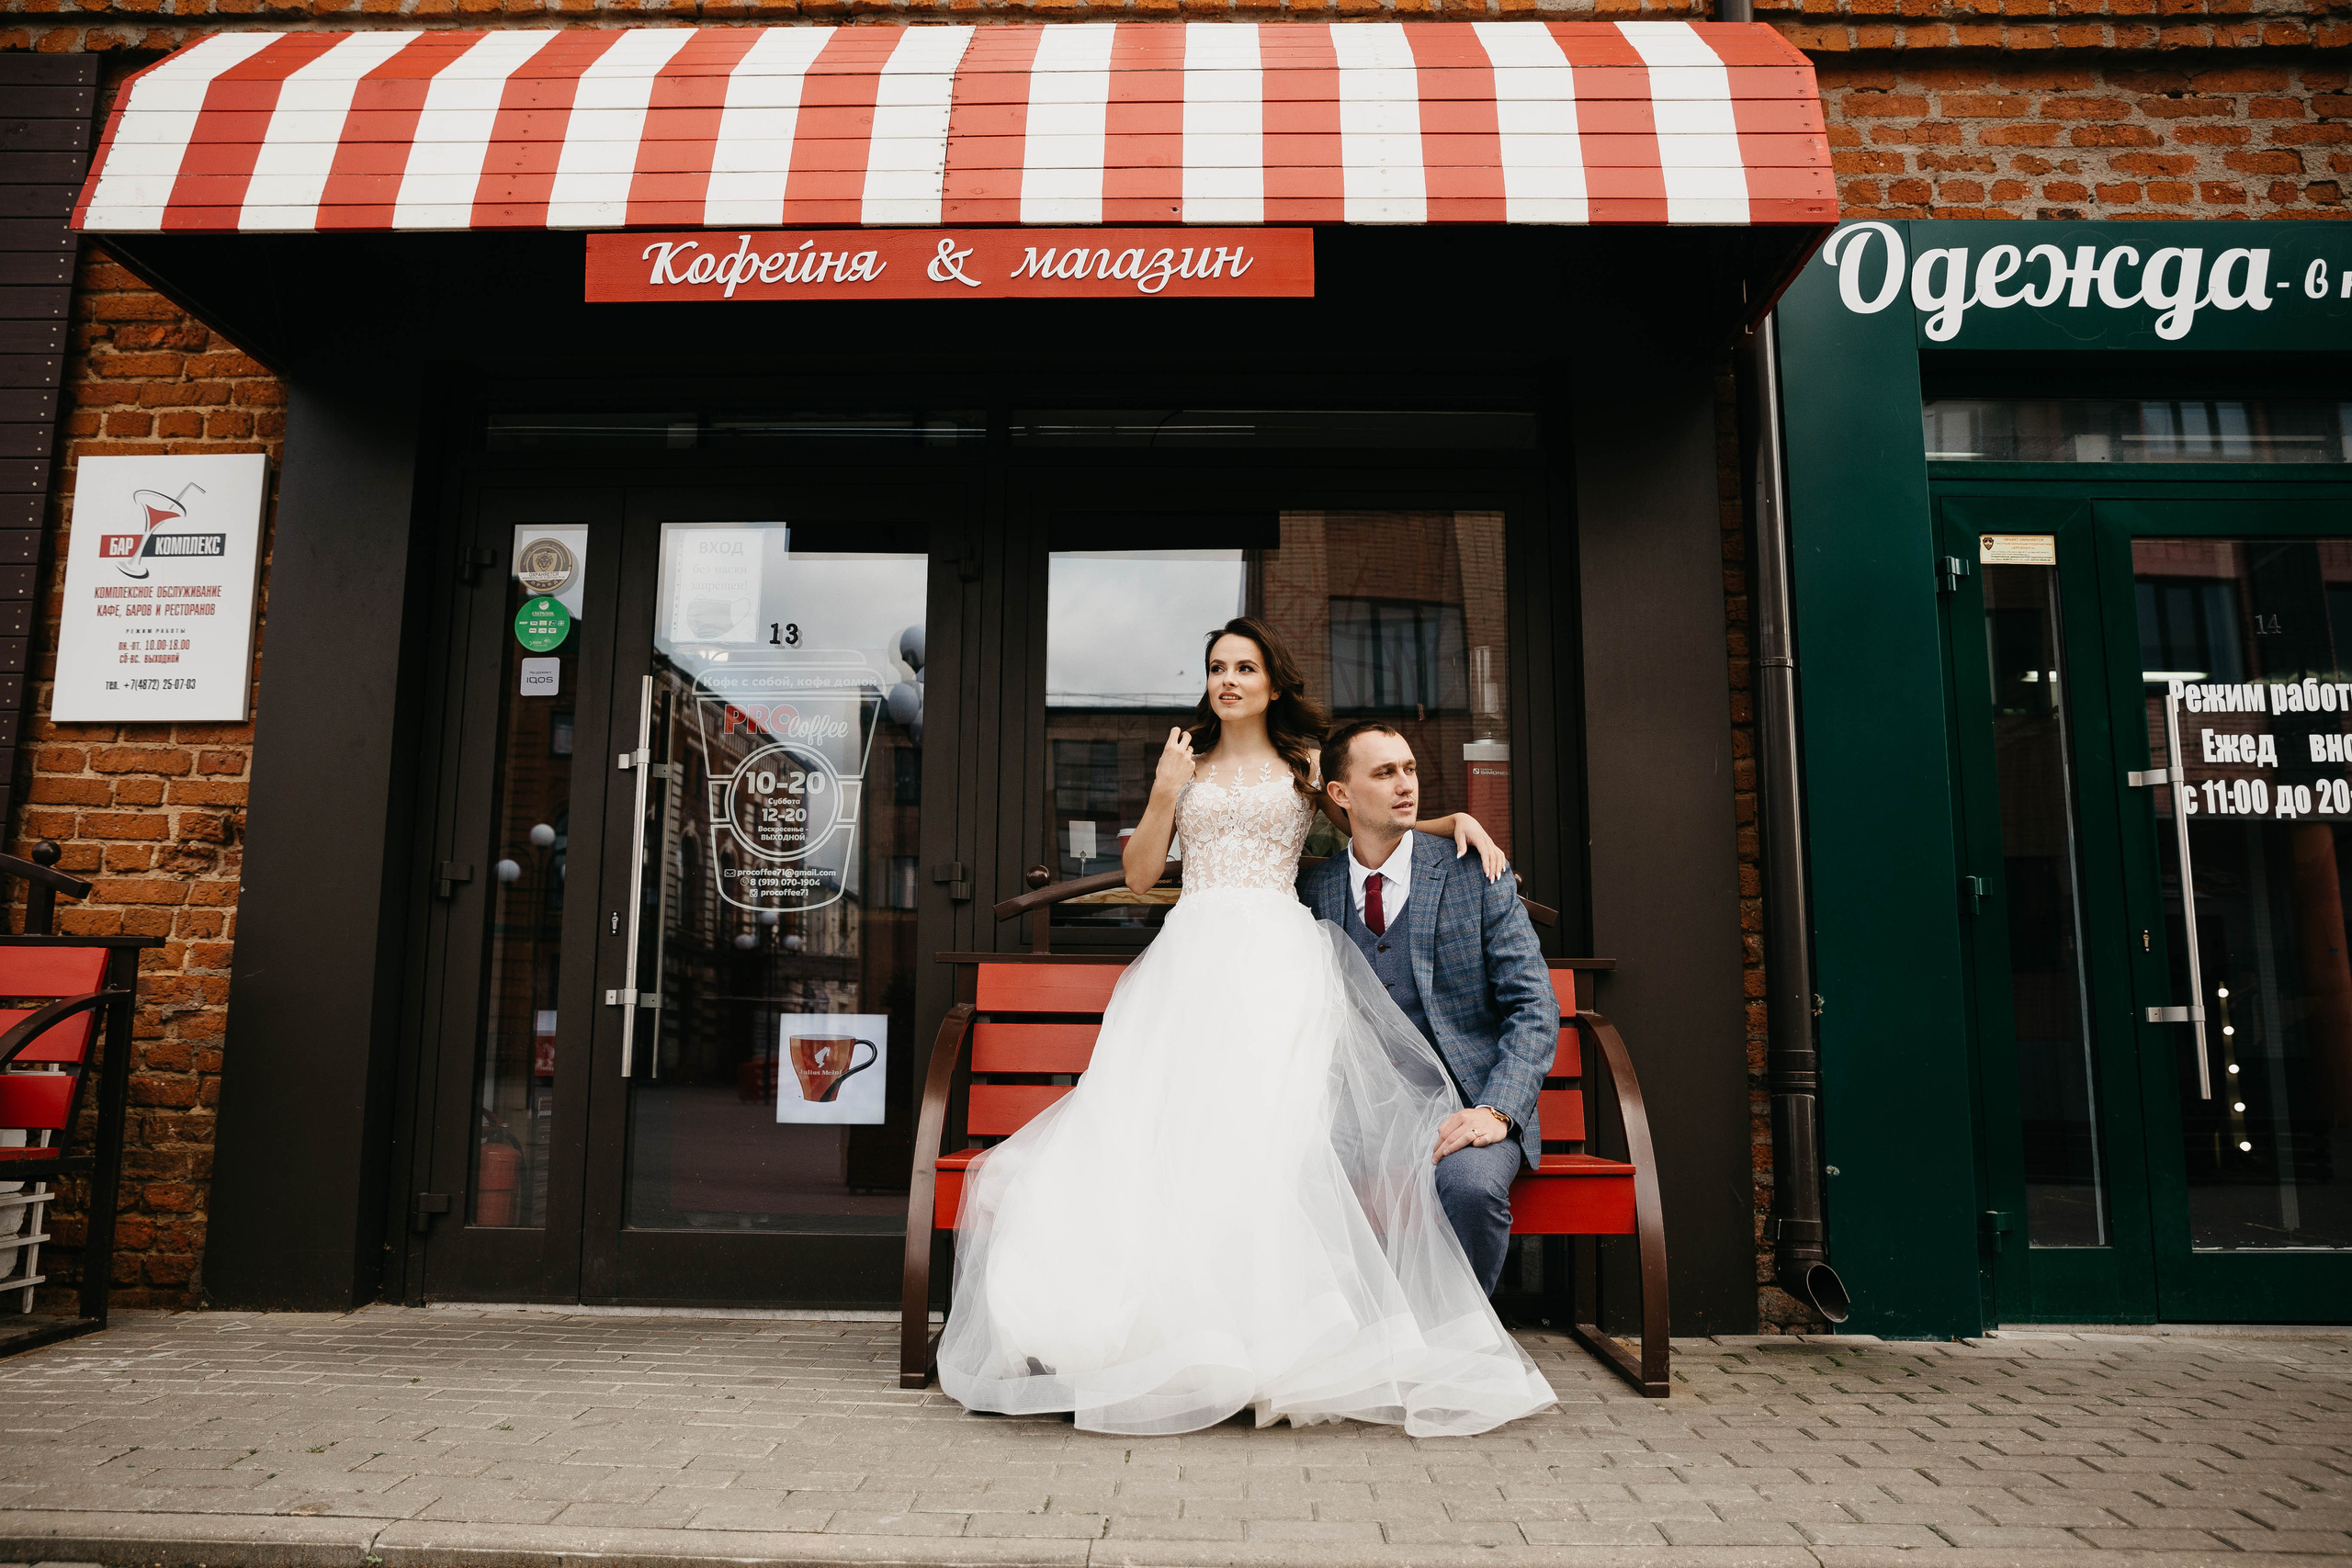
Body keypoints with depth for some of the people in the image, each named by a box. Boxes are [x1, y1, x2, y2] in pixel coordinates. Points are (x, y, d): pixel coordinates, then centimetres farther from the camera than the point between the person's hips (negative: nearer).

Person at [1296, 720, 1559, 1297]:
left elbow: (1534, 1007, -3)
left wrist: (1496, 1109, -19)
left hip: (1462, 1105, -1)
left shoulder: (1477, 877, 1)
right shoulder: (1311, 891, 7)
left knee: (1470, 1184, -33)